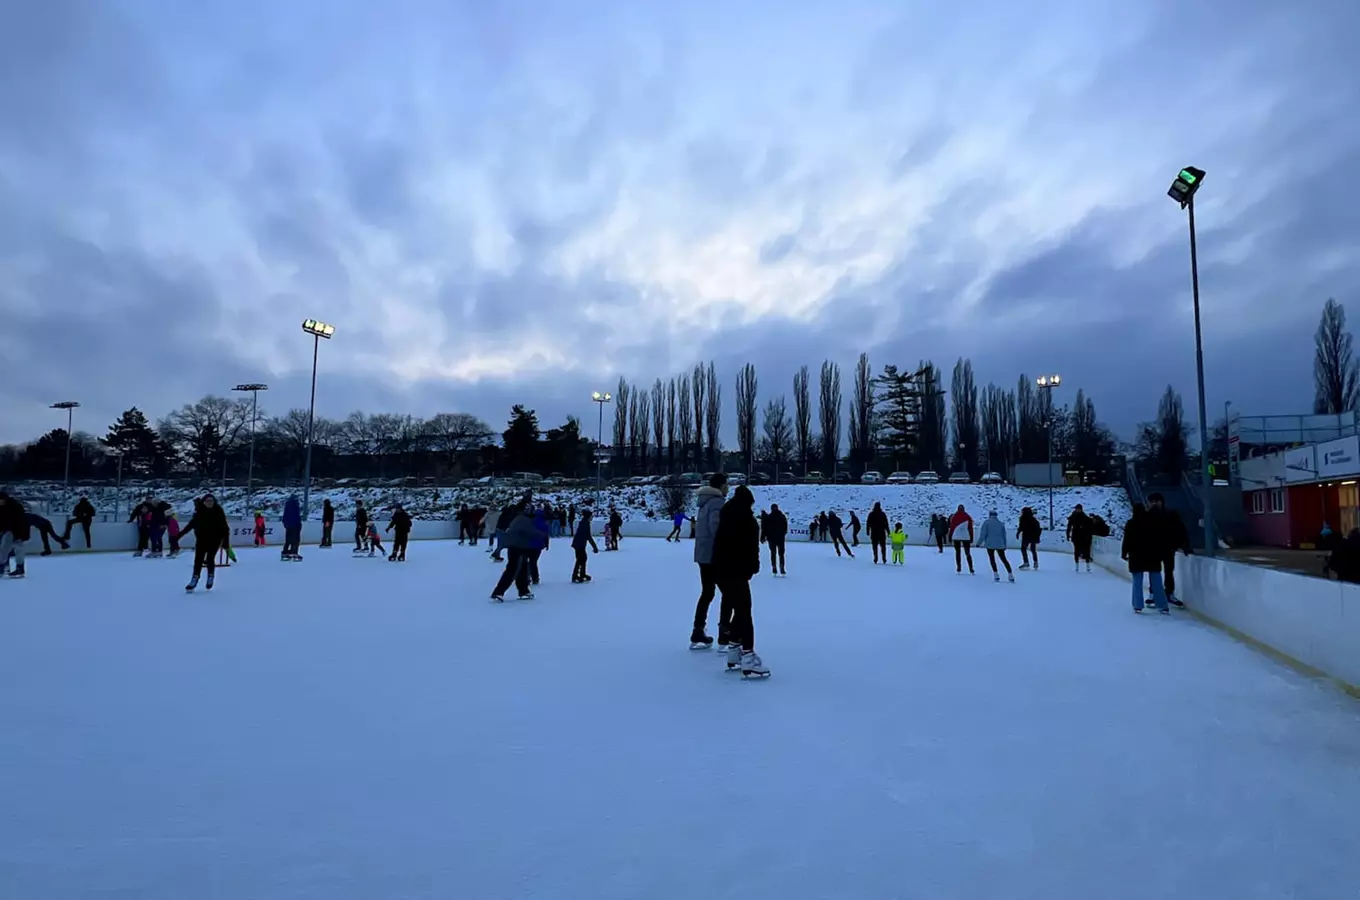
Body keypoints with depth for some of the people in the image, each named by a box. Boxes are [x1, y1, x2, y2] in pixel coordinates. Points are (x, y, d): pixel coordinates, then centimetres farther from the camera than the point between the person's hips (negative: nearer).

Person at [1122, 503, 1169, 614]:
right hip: (1153, 556, 2)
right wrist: (1160, 554, 10)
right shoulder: (1153, 522, 1)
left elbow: (1127, 540, -6)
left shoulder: (1131, 523, -6)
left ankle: (1138, 606, 3)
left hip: (1136, 556, -2)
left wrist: (1124, 553, 5)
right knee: (1157, 583, 4)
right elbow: (1159, 540, 3)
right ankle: (1163, 607, 3)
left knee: (1137, 582, 4)